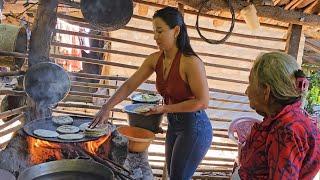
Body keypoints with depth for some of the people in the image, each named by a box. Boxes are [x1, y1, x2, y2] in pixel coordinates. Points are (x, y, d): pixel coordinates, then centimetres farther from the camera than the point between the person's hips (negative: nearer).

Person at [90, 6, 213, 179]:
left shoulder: (191, 62, -24)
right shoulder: (155, 59, -2)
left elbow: (202, 102, -22)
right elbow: (129, 85, 1)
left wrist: (164, 109, -20)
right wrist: (106, 108, -8)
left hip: (194, 128, -7)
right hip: (173, 126, 8)